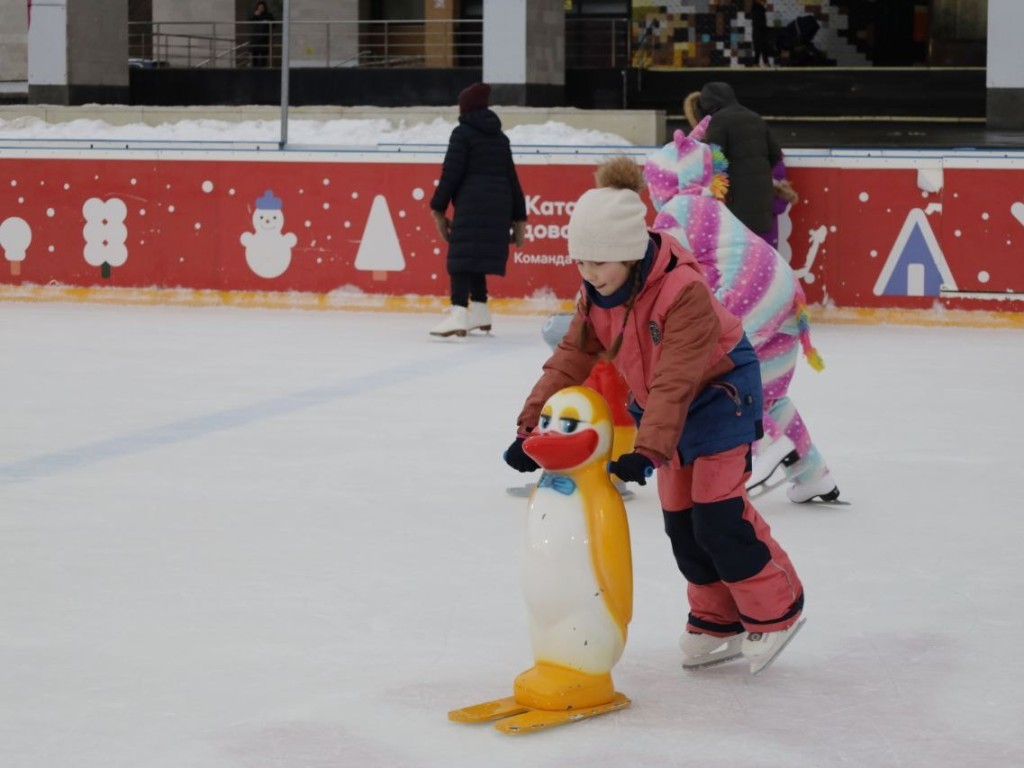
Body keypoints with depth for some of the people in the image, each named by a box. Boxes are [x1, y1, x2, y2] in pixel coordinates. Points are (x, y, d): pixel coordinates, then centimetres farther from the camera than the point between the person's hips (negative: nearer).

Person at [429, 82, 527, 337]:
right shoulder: (500, 137, 19)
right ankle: (480, 311, 21)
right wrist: (518, 217, 21)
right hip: (499, 206, 7)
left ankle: (459, 313, -25)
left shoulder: (463, 133, 0)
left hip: (471, 204, -7)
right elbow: (511, 178, 19)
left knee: (462, 256, -13)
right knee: (478, 257, 17)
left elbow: (451, 172, -7)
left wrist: (439, 208, -2)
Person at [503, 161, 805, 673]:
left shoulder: (684, 291, -34)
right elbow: (572, 358, -7)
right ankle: (718, 621, 22)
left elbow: (674, 382, -38)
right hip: (658, 404, 8)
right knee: (679, 519, 8)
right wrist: (533, 423, -15)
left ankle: (774, 612, 5)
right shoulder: (595, 294, -11)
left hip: (719, 394, -8)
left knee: (716, 513, -12)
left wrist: (647, 450, -44)